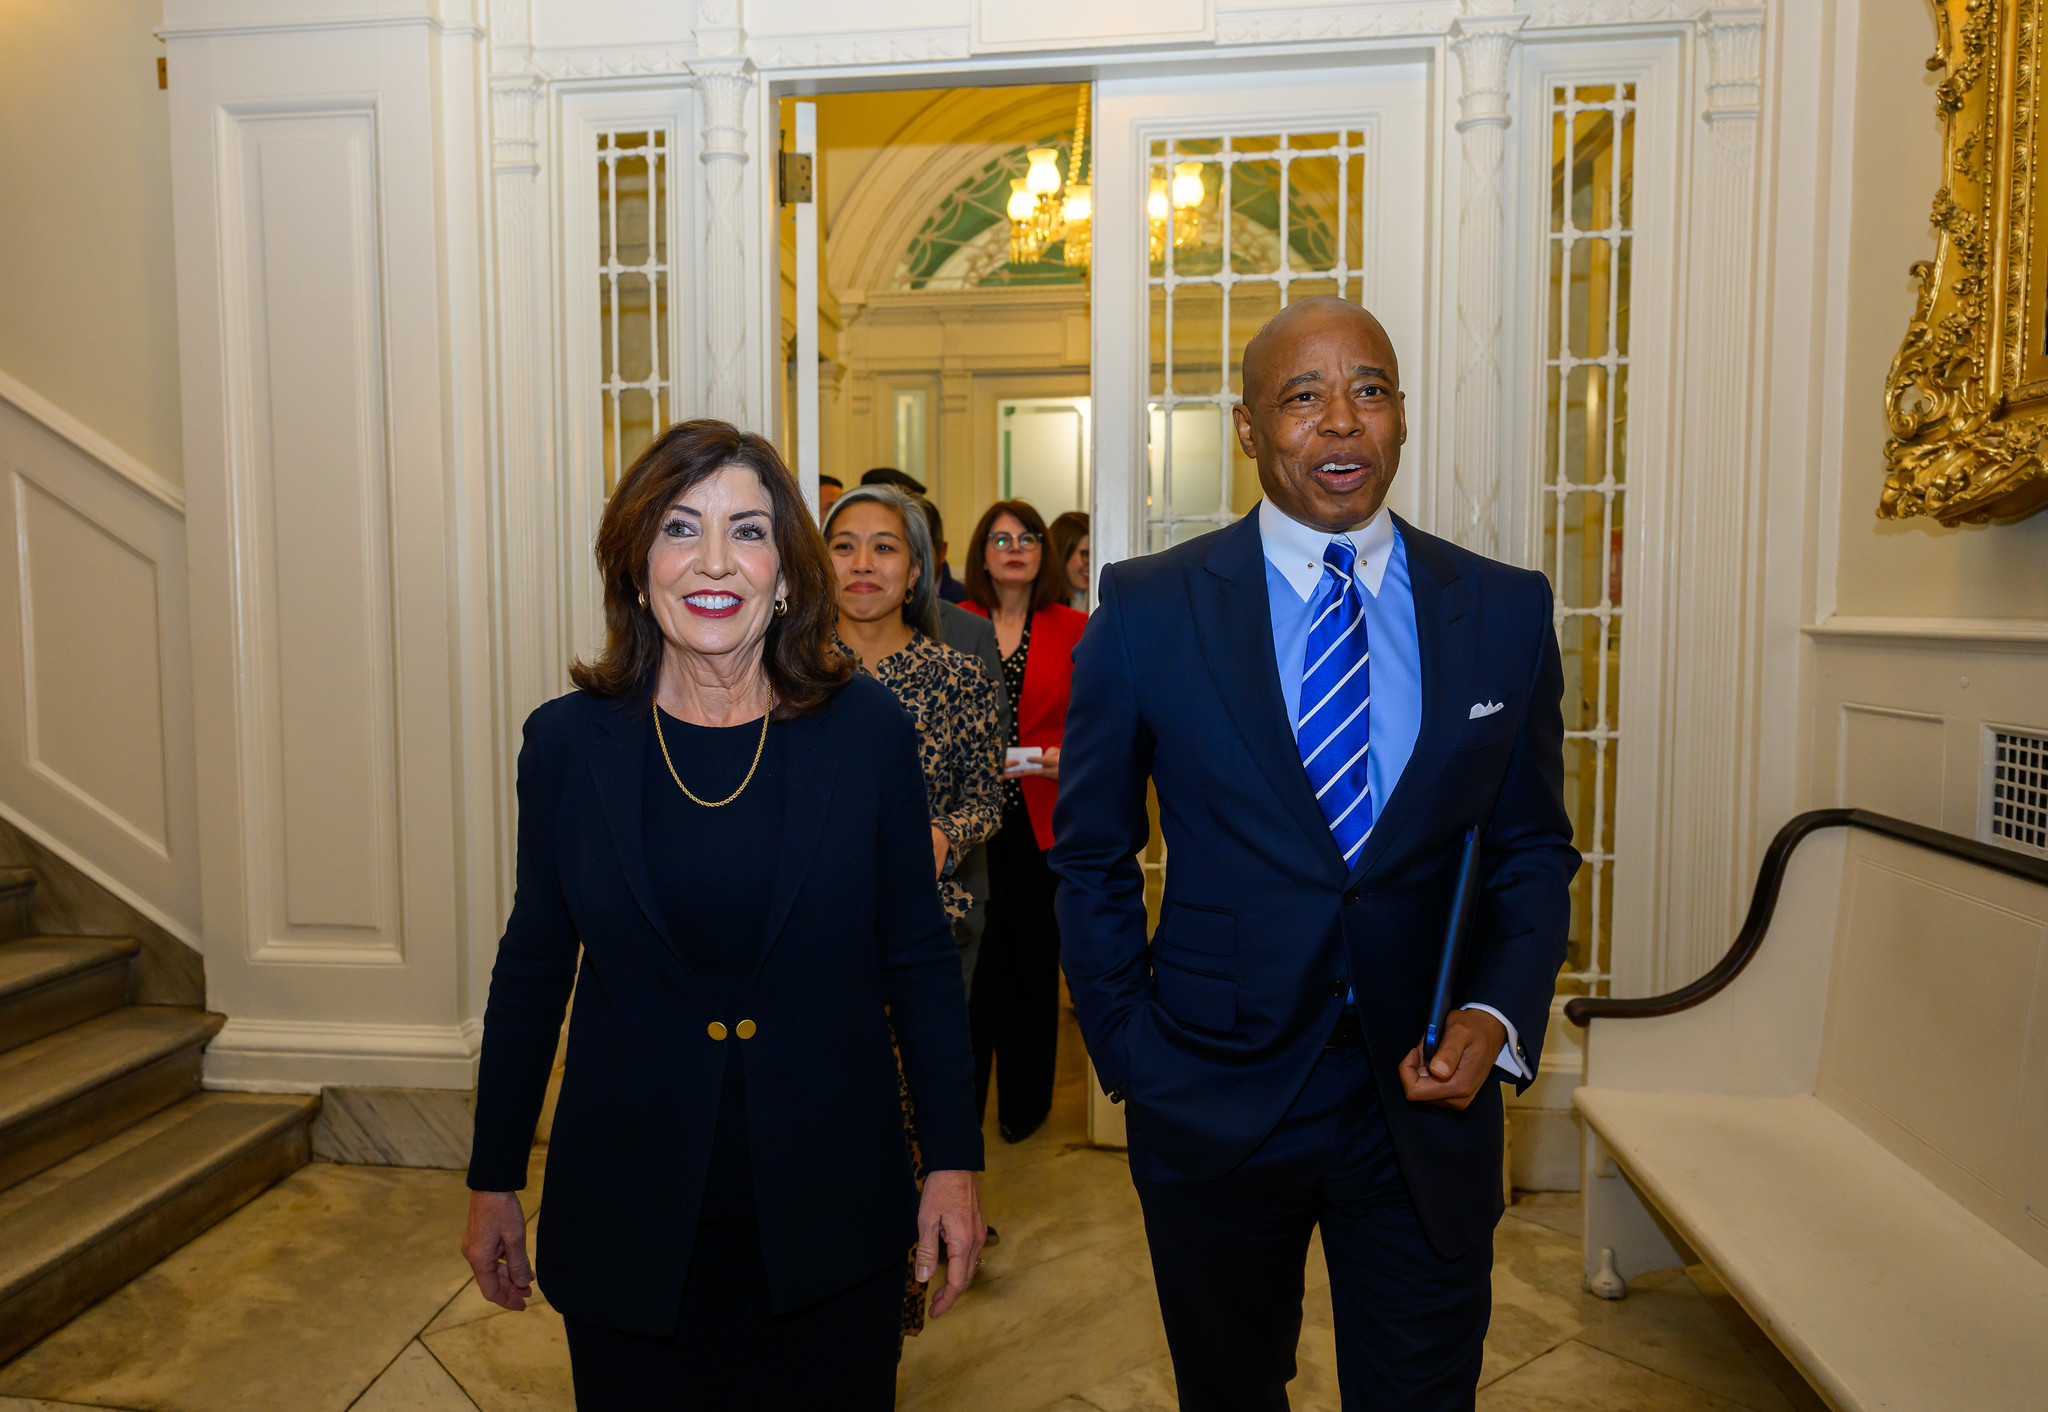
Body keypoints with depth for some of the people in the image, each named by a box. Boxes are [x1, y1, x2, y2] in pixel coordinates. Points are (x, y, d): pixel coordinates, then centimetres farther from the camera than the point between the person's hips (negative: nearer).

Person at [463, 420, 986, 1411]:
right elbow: (532, 967, 4)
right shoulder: (568, 741, -5)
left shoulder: (868, 730, -8)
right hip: (626, 1220, 1)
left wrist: (953, 1159, -2)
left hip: (829, 1217, 0)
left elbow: (918, 958, -2)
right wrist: (494, 1181, 9)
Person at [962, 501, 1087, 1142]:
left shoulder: (1072, 630, 5)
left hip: (1045, 819, 1)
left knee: (1035, 957, 9)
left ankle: (1025, 1102, 25)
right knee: (973, 958, 1)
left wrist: (1072, 757, -10)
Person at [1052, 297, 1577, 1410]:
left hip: (1429, 1105, 1)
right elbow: (1091, 854, 0)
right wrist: (1128, 1053, -2)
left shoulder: (1506, 611, -1)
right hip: (1213, 1104, 0)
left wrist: (1497, 1012, -9)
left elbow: (1533, 844, 7)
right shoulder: (1146, 610, -7)